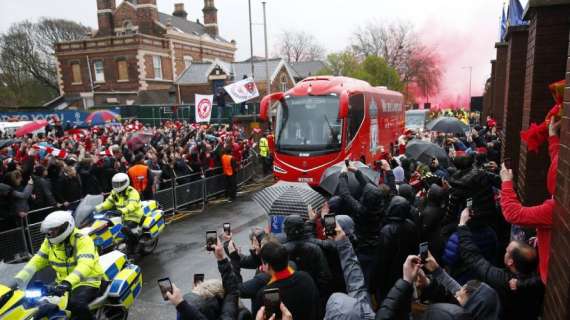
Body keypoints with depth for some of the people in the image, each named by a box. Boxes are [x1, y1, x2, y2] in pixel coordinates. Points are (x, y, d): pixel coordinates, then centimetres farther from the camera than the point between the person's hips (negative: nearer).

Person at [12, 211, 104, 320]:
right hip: (63, 283, 8)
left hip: (87, 282, -8)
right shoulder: (50, 241, 4)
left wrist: (68, 282, -46)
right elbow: (37, 261, 7)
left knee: (76, 304, -32)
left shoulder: (82, 240, -20)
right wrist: (19, 280, -4)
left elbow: (85, 265, -33)